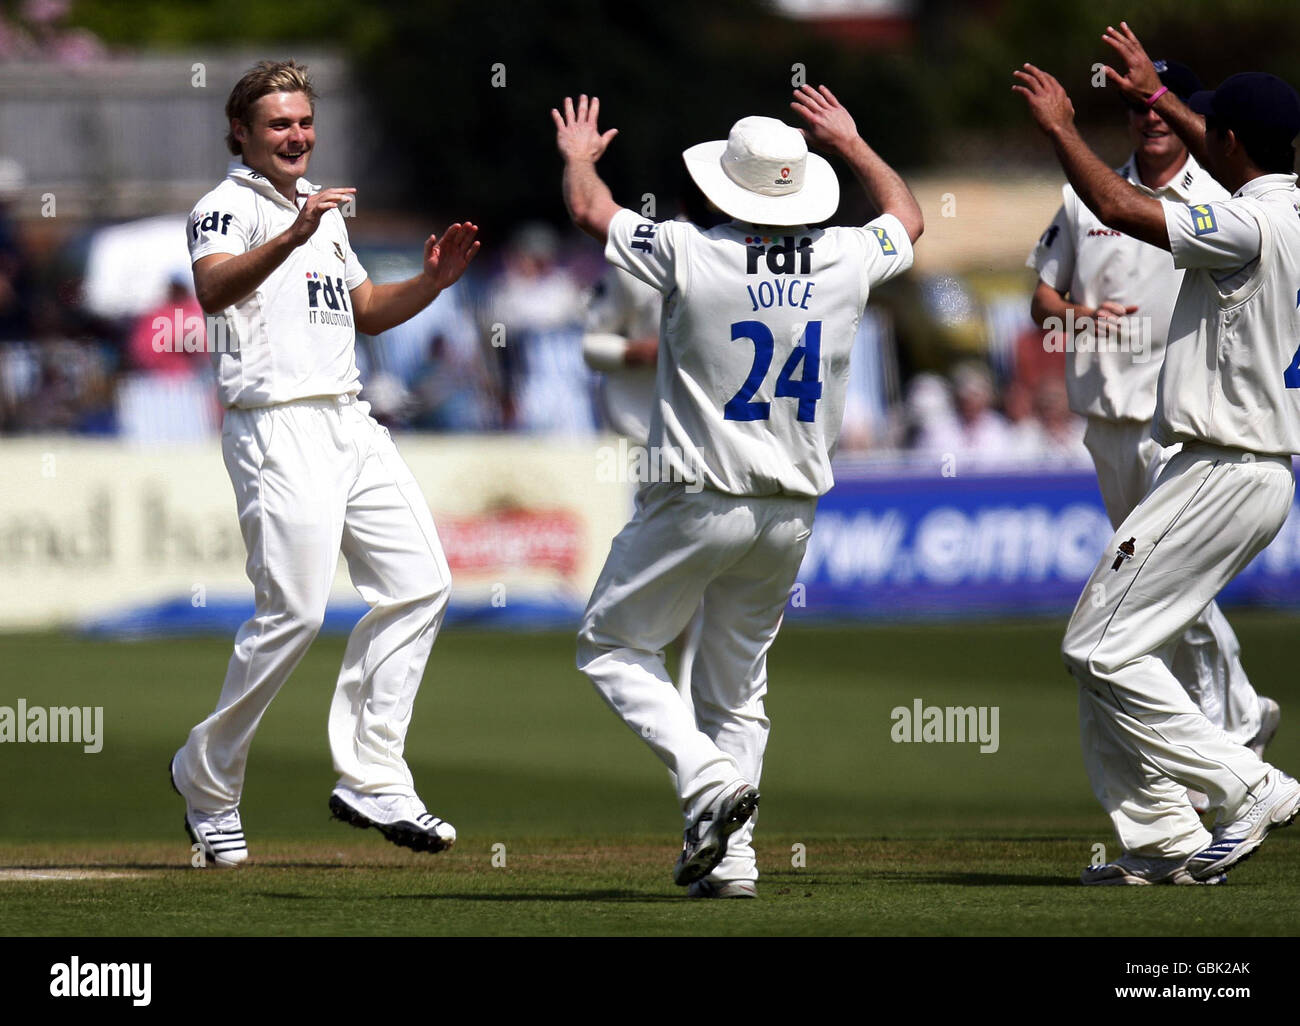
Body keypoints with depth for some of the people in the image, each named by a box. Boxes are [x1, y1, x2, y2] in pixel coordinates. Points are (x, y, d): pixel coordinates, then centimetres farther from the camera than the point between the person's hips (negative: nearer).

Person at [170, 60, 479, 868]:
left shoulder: (323, 210, 21)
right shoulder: (228, 208, -5)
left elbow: (366, 312, 28)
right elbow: (214, 290, -26)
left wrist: (435, 280, 10)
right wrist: (292, 237, -41)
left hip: (350, 422, 8)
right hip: (277, 428, -8)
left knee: (419, 583, 1)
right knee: (294, 612, -12)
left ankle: (372, 779, 5)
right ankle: (208, 782, 5)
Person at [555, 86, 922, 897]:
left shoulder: (691, 254, -13)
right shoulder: (847, 260, -2)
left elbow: (589, 210, 3)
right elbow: (908, 217, 22)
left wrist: (579, 155, 24)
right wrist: (853, 146, 34)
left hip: (698, 504, -5)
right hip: (793, 511, 5)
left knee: (614, 647, 9)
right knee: (736, 682, 16)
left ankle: (710, 779, -12)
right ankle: (730, 857, 8)